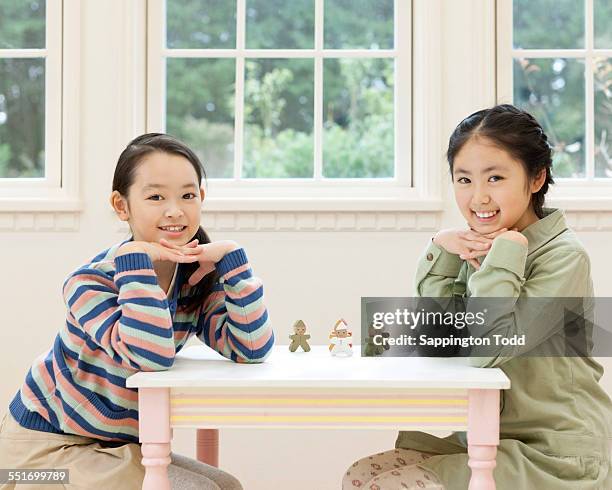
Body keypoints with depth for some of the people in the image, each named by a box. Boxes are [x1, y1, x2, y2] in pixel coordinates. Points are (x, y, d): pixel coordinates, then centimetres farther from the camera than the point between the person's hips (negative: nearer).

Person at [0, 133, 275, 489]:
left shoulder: (198, 278, -4)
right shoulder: (92, 280, -22)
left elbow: (252, 349, -17)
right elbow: (152, 356, -37)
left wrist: (230, 256, -21)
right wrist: (136, 259, -35)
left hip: (119, 446, 7)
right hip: (47, 447, -6)